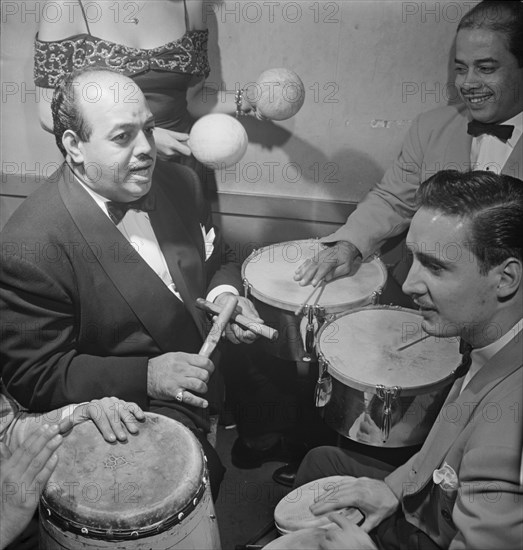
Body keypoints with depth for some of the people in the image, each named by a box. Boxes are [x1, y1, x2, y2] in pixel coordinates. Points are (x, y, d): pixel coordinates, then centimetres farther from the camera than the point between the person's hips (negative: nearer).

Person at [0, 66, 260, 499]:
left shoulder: (179, 183, -3)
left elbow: (216, 258, 13)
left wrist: (225, 293, -11)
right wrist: (146, 376, -25)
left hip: (209, 360, 7)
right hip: (130, 404, -6)